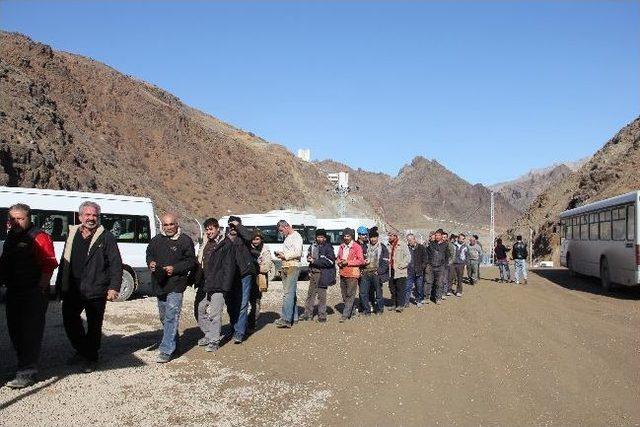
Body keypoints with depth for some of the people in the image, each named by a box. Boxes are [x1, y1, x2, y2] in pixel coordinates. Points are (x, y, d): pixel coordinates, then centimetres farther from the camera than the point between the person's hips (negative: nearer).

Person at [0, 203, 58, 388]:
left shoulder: (39, 237, -12)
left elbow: (49, 265, -18)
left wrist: (40, 289, -19)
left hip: (33, 294, -9)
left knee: (31, 332, -5)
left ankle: (27, 373, -2)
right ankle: (25, 363, 32)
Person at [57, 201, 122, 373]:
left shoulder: (106, 238, -5)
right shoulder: (72, 235, 10)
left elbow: (116, 264, -8)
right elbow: (64, 261, 18)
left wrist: (114, 287, -16)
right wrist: (59, 285, 17)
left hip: (96, 292, -5)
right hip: (72, 290, 5)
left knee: (94, 326, 7)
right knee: (70, 321, 13)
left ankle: (91, 358, 23)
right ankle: (81, 351, 35)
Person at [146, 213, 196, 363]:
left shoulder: (185, 241, -5)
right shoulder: (156, 240, 10)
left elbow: (191, 262, -5)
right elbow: (149, 255, 24)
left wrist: (174, 269, -17)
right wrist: (150, 263, 1)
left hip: (176, 285, -6)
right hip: (159, 284, 7)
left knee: (171, 316, -12)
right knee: (164, 316, 16)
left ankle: (166, 350, -10)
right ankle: (173, 344, 31)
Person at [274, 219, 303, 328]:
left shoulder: (296, 236, -7)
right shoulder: (287, 238, 21)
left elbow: (298, 253, -16)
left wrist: (285, 256, -11)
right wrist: (280, 254, 9)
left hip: (293, 267, -9)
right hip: (285, 267, 9)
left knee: (288, 292, -14)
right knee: (290, 292, 10)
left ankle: (286, 319, -18)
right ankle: (293, 317, 16)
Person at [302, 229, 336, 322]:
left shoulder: (328, 247, -7)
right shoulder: (313, 245, 10)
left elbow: (330, 261, -14)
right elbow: (308, 255, 25)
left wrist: (315, 261, -14)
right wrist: (309, 258, 2)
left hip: (322, 274, -6)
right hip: (313, 272, 6)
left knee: (321, 295, 0)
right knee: (310, 293, 11)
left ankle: (322, 315, 10)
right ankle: (308, 314, 20)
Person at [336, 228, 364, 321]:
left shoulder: (357, 247, -7)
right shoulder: (341, 246, 11)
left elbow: (361, 261, -10)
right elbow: (338, 257, 22)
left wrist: (348, 262, -15)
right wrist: (339, 262, -1)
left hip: (352, 273, -6)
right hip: (342, 273, 7)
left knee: (350, 295, -6)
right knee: (344, 295, 12)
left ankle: (345, 314, -6)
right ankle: (350, 311, 25)